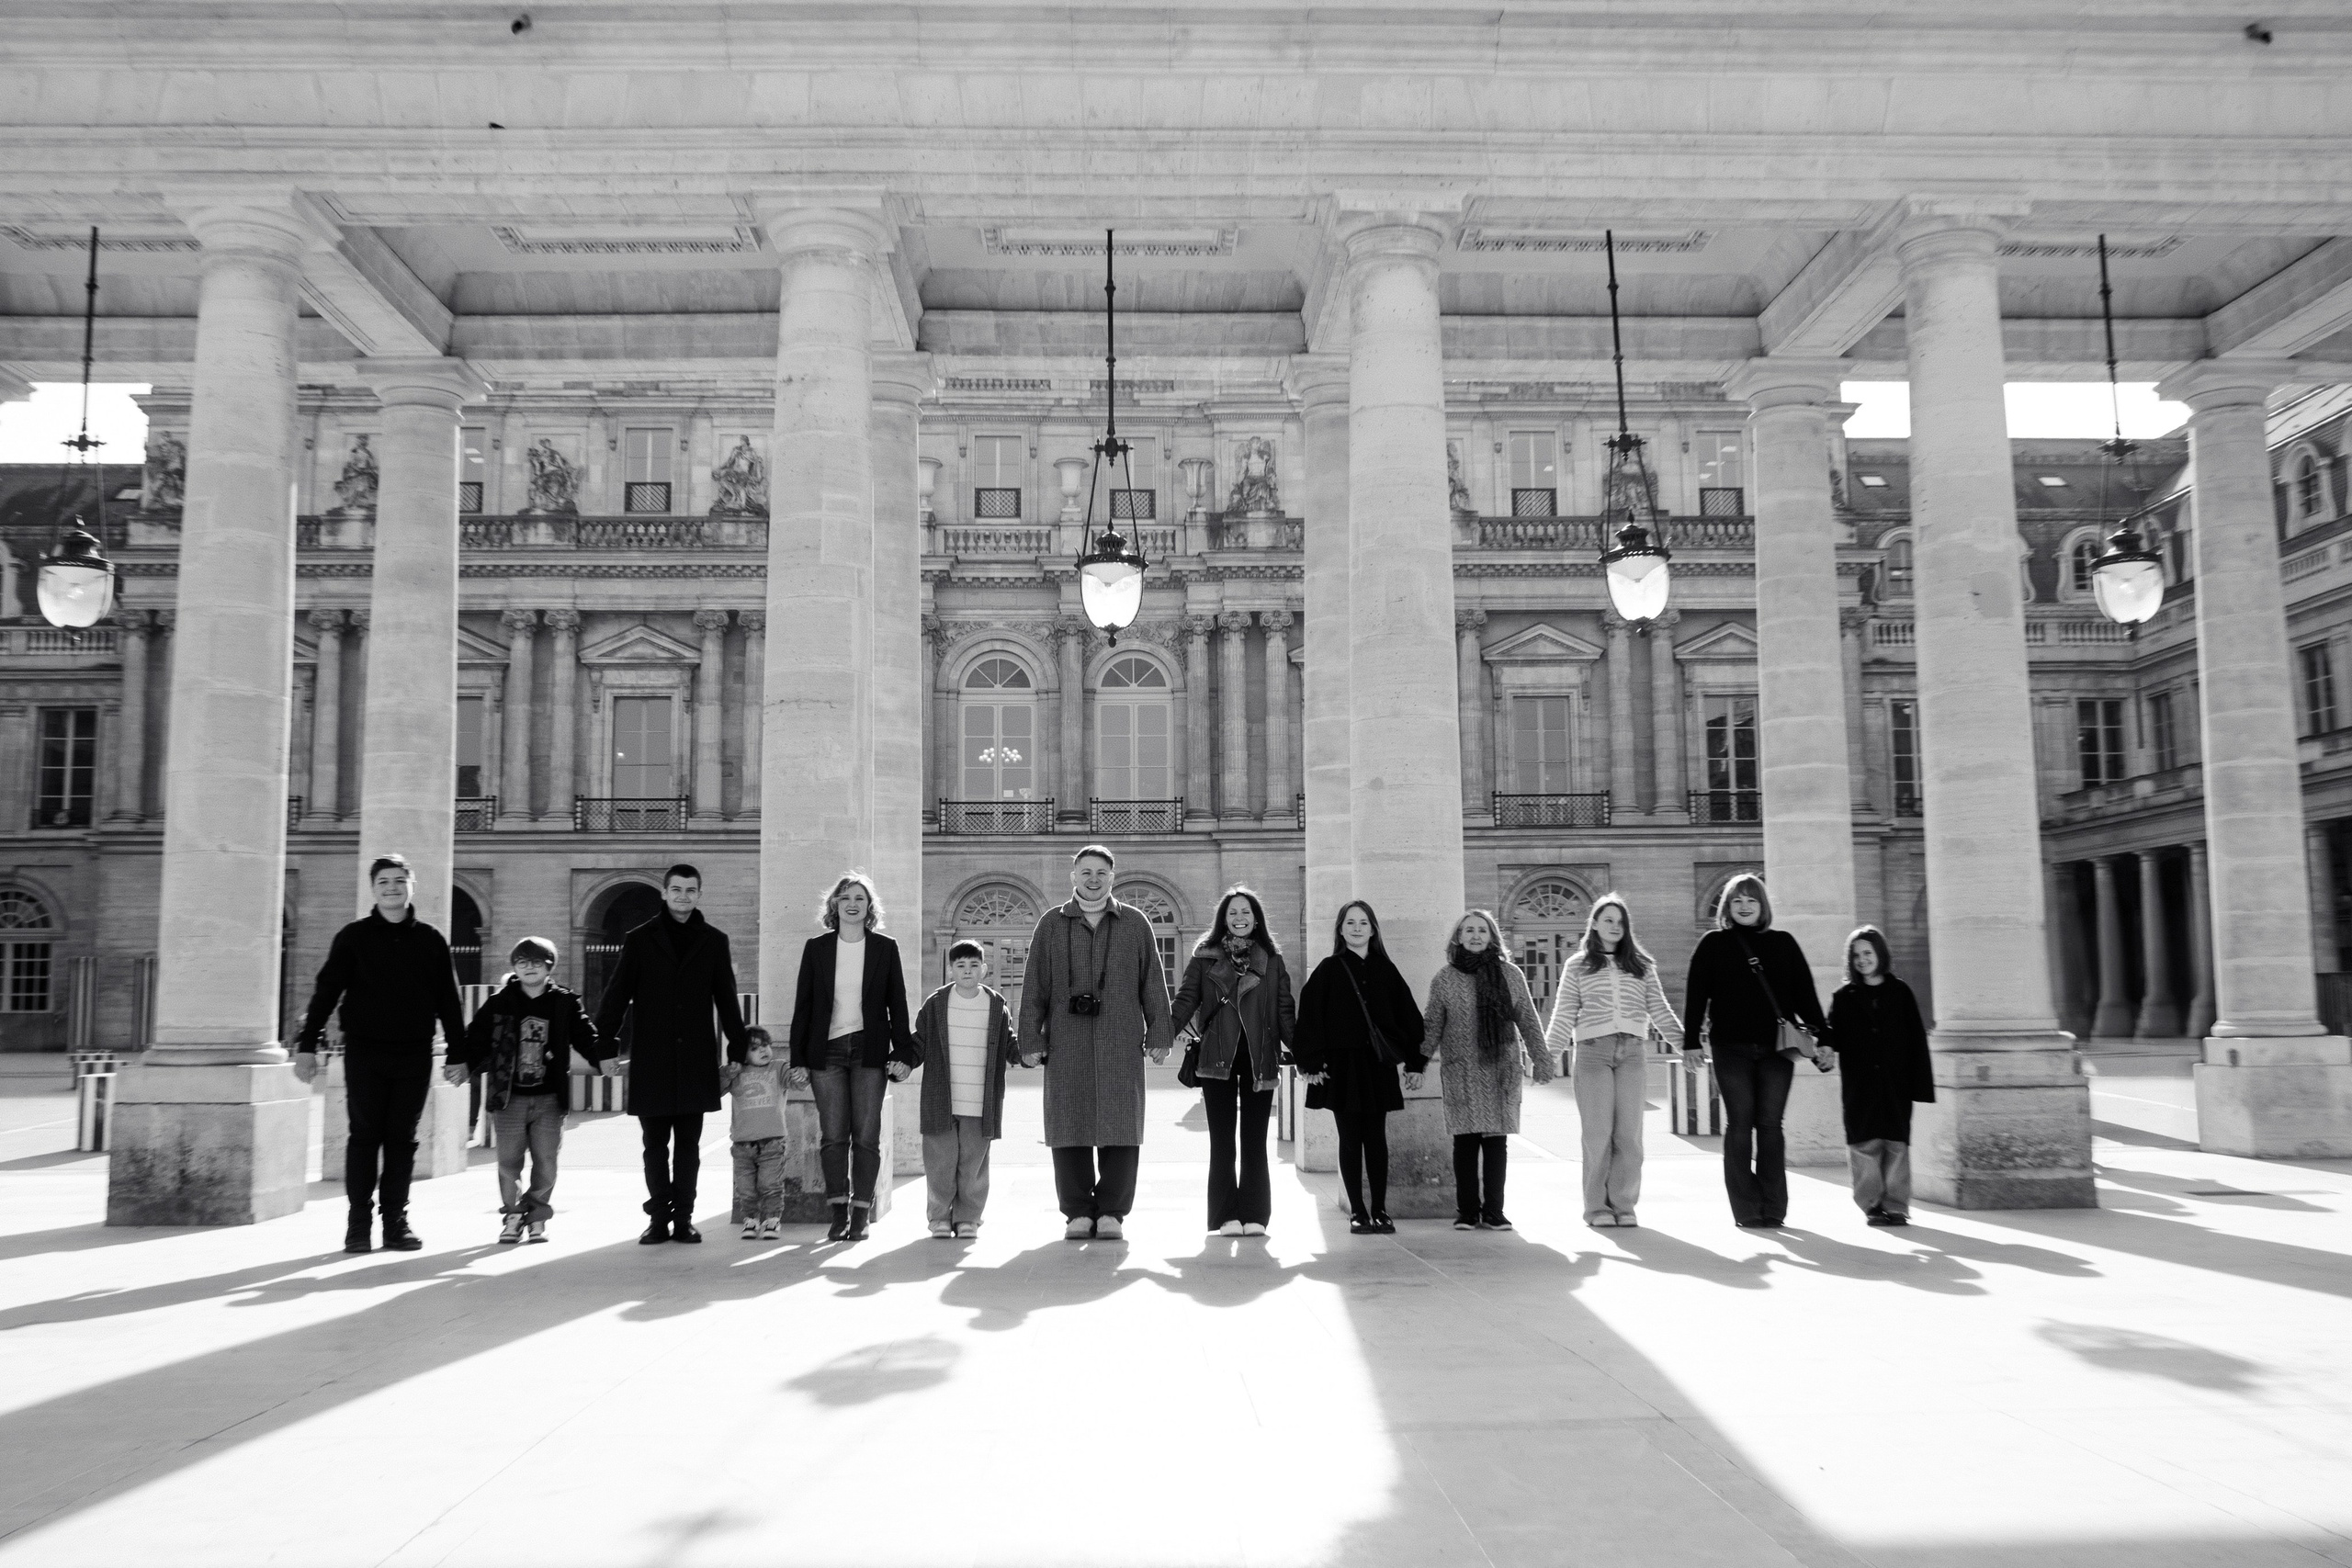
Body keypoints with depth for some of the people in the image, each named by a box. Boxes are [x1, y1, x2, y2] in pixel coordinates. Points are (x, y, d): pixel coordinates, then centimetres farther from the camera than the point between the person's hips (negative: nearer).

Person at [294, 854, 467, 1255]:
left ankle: (396, 1221, 13)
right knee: (364, 1136, 1)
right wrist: (307, 1045, -6)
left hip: (414, 1055, 1)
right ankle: (359, 1223, 8)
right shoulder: (353, 937, 3)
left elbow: (448, 1001, 9)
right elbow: (326, 992, 1)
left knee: (402, 1140, 5)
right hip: (364, 1052, -1)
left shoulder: (430, 940, 7)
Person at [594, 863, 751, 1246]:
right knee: (655, 1144, 4)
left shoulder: (713, 941, 6)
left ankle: (684, 1218, 12)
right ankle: (659, 1218, 10)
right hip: (651, 1061, -1)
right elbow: (617, 996, 2)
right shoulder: (640, 940, 3)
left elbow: (726, 1000, 10)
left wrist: (739, 1050, 8)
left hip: (695, 1060, 1)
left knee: (688, 1145, 6)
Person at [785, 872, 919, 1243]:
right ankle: (839, 1215, 6)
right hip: (826, 1050, 1)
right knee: (832, 1136, -1)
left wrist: (902, 1053, -2)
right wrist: (798, 1060, 2)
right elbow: (802, 1006, 6)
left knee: (866, 1136, -1)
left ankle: (860, 1217, 6)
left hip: (869, 1050, -1)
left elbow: (897, 1004, 6)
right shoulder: (816, 948, 6)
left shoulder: (885, 948, 5)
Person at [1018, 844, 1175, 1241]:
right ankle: (1077, 1212, 10)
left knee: (1121, 1128, -2)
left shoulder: (1135, 922, 11)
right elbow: (1034, 987, 8)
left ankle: (1112, 1212, 7)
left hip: (1121, 1044, 0)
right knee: (1069, 1128, 1)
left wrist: (1158, 1036, 3)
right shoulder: (1051, 924, 11)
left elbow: (1153, 984, 9)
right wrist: (1030, 1040, 2)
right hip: (1066, 1043, 0)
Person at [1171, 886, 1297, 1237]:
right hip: (1217, 1058, 0)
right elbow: (1185, 1000, 0)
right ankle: (1226, 1216, 5)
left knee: (1254, 1140, 4)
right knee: (1222, 1140, 2)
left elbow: (1285, 1010, 7)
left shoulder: (1272, 961, 9)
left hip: (1259, 1059, 1)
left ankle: (1254, 1215, 8)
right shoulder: (1205, 958, 7)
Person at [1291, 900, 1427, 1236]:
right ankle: (1357, 1212, 9)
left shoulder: (1385, 970, 7)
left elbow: (1407, 1014, 8)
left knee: (1376, 1139, 4)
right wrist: (1312, 1063, -10)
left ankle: (1379, 1211, 11)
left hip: (1378, 1065, 2)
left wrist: (1415, 1062, 4)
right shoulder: (1328, 971, 1)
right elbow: (1311, 1017, -3)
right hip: (1342, 1065, -2)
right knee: (1350, 1139, 3)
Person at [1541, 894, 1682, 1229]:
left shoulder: (1642, 966, 16)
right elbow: (1564, 1015, 7)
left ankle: (1624, 1204, 6)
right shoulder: (1577, 966, 10)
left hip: (1633, 1051, 2)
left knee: (1629, 1133, -2)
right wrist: (1548, 1053, -3)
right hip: (1592, 1051, -2)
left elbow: (1659, 1010, 14)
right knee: (1598, 1132, -5)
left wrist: (1684, 1043, 4)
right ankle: (1597, 1206, 2)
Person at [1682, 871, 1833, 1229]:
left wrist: (1822, 1037, 3)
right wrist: (1691, 1041, -4)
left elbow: (1805, 994, 10)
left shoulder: (1783, 944, 12)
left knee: (1770, 1126, 1)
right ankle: (1747, 1210, 3)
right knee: (1739, 1125, -1)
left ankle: (1773, 1209, 6)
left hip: (1776, 1048, 1)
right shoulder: (1713, 944, 7)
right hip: (1731, 1048, -1)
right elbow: (1696, 995, 3)